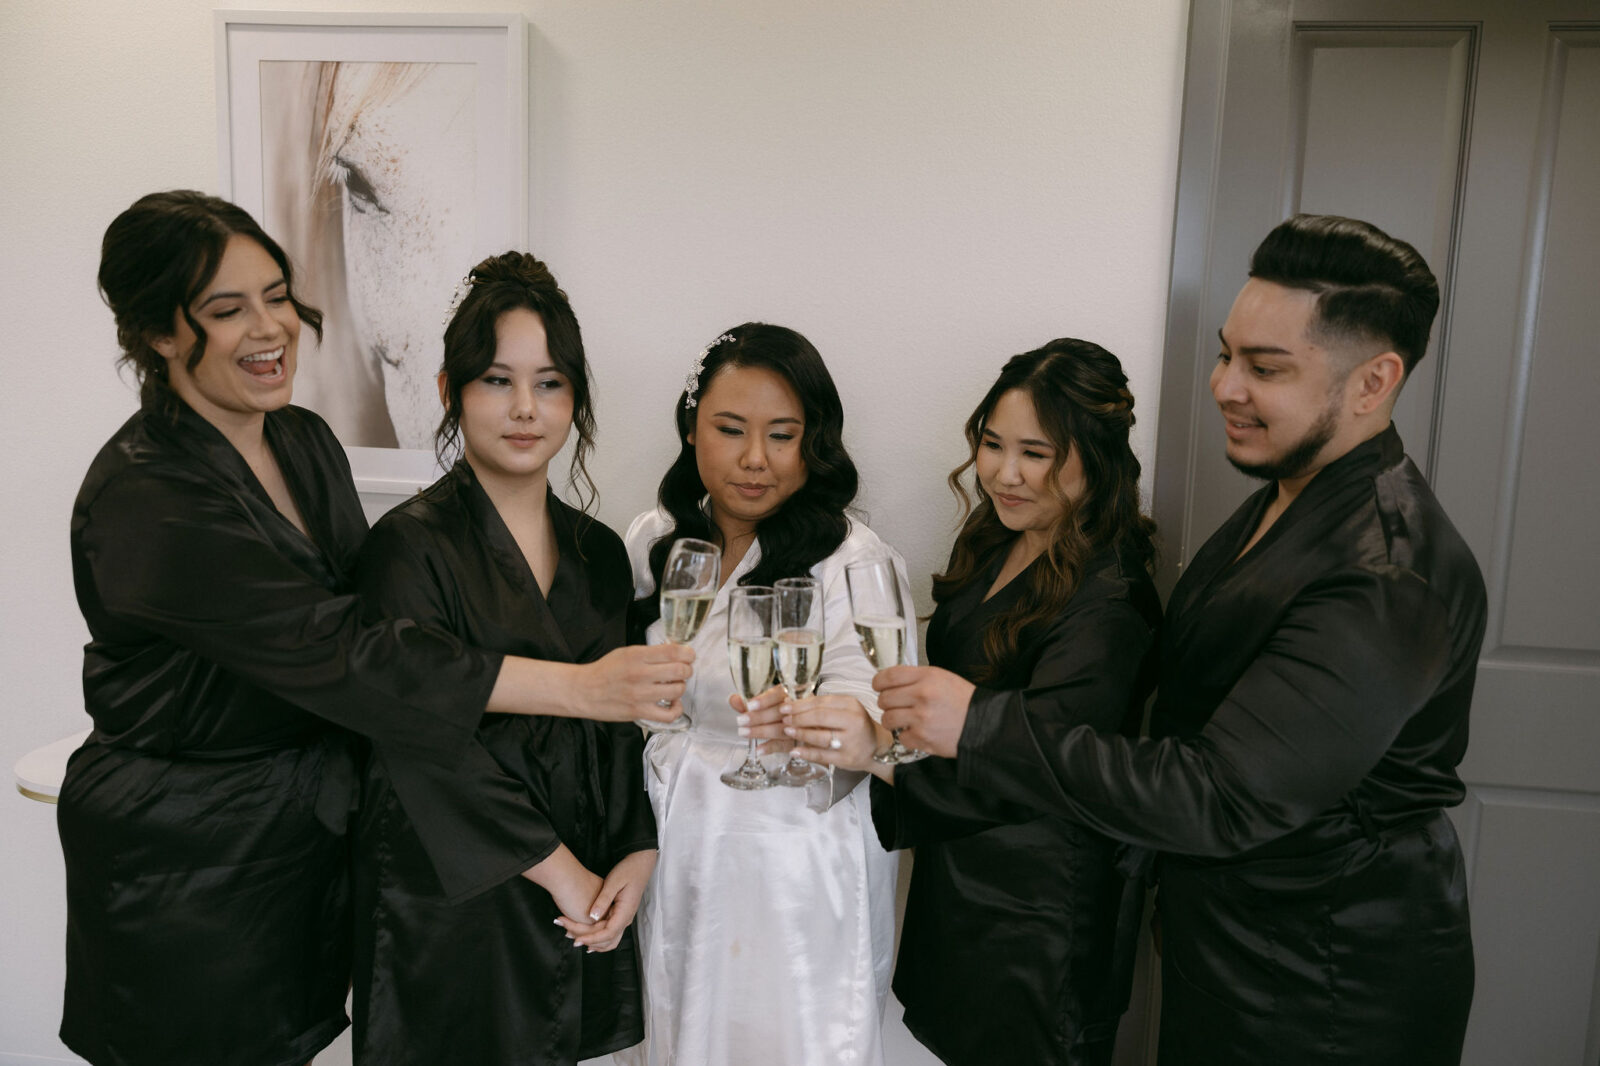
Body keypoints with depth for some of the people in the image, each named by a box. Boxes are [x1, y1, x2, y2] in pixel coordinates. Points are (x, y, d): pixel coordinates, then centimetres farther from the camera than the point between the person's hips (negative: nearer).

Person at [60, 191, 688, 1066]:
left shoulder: (306, 441, 1)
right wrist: (581, 686, -34)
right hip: (185, 865, -6)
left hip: (311, 830, 6)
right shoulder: (141, 499, -24)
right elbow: (337, 655, -31)